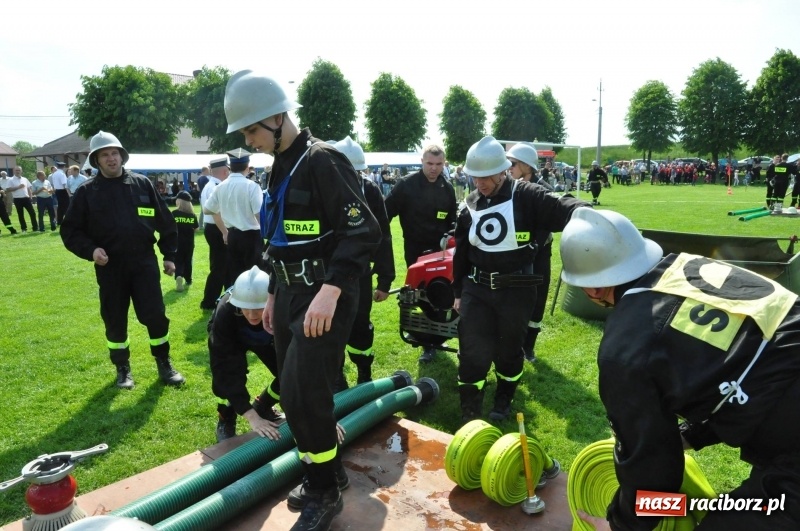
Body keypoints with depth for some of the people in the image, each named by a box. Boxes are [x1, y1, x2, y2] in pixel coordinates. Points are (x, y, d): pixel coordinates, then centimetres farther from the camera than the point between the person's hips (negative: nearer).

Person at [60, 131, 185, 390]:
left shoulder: (142, 184, 2)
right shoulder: (86, 191, 0)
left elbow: (165, 222, 7)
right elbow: (70, 230, 4)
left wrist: (169, 255, 6)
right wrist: (90, 250, -14)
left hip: (144, 262, 0)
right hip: (109, 267, 0)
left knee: (155, 315, 0)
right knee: (115, 320, 10)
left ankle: (164, 363, 18)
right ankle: (122, 368, 27)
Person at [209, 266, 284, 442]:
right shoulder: (225, 312, -41)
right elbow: (226, 370, -41)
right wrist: (252, 417, -46)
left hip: (265, 338, 2)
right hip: (231, 339, -1)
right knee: (226, 373, -27)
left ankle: (262, 407, 16)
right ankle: (226, 420, 2)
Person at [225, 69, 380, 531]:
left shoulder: (323, 162, -14)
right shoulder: (281, 169, 14)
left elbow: (364, 232, -22)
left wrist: (331, 290, -28)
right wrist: (273, 294, 22)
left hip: (324, 298, -9)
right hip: (290, 294, 9)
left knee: (305, 394, -7)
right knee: (295, 393, 14)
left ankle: (326, 491, 15)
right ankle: (327, 471, 34)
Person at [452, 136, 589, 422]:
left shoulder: (526, 196, -11)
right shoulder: (470, 205, 4)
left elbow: (560, 208, -27)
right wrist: (458, 292, 16)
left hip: (517, 289, -3)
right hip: (476, 289, 3)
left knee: (509, 350, 13)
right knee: (473, 352, 2)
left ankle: (503, 400, 39)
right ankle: (469, 413, 18)